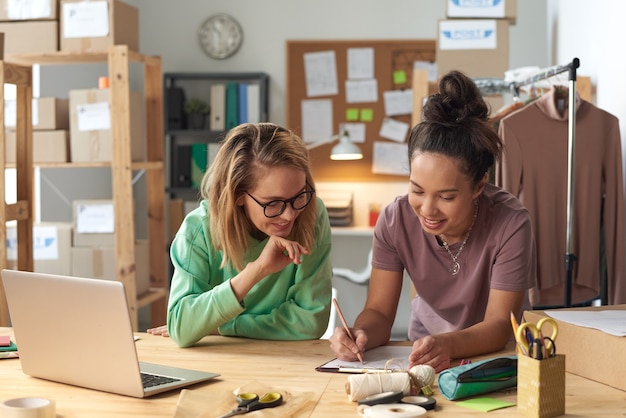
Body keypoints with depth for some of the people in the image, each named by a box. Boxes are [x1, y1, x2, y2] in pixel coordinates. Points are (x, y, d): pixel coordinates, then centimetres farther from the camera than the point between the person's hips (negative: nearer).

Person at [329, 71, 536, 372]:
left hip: (499, 354, -2)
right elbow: (379, 311, -11)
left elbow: (499, 325, -22)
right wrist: (360, 335, -34)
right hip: (424, 349, 3)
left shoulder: (510, 223, -24)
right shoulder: (395, 220, -15)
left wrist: (447, 345, -43)